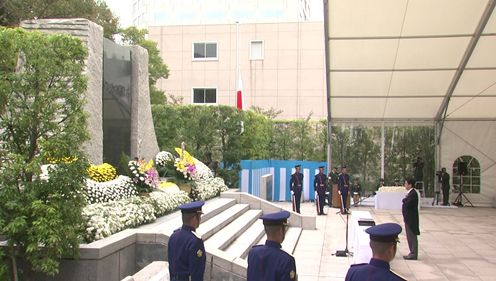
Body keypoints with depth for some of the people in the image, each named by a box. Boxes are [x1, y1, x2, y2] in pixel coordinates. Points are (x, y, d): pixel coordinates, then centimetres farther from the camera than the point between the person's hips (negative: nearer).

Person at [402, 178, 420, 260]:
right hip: (409, 218, 10)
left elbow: (407, 204, -25)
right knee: (410, 236, 16)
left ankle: (413, 254, 3)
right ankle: (413, 253, 24)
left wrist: (404, 199, -7)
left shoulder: (413, 194, -19)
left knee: (412, 236, -3)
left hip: (411, 219, -10)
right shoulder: (410, 193, 12)